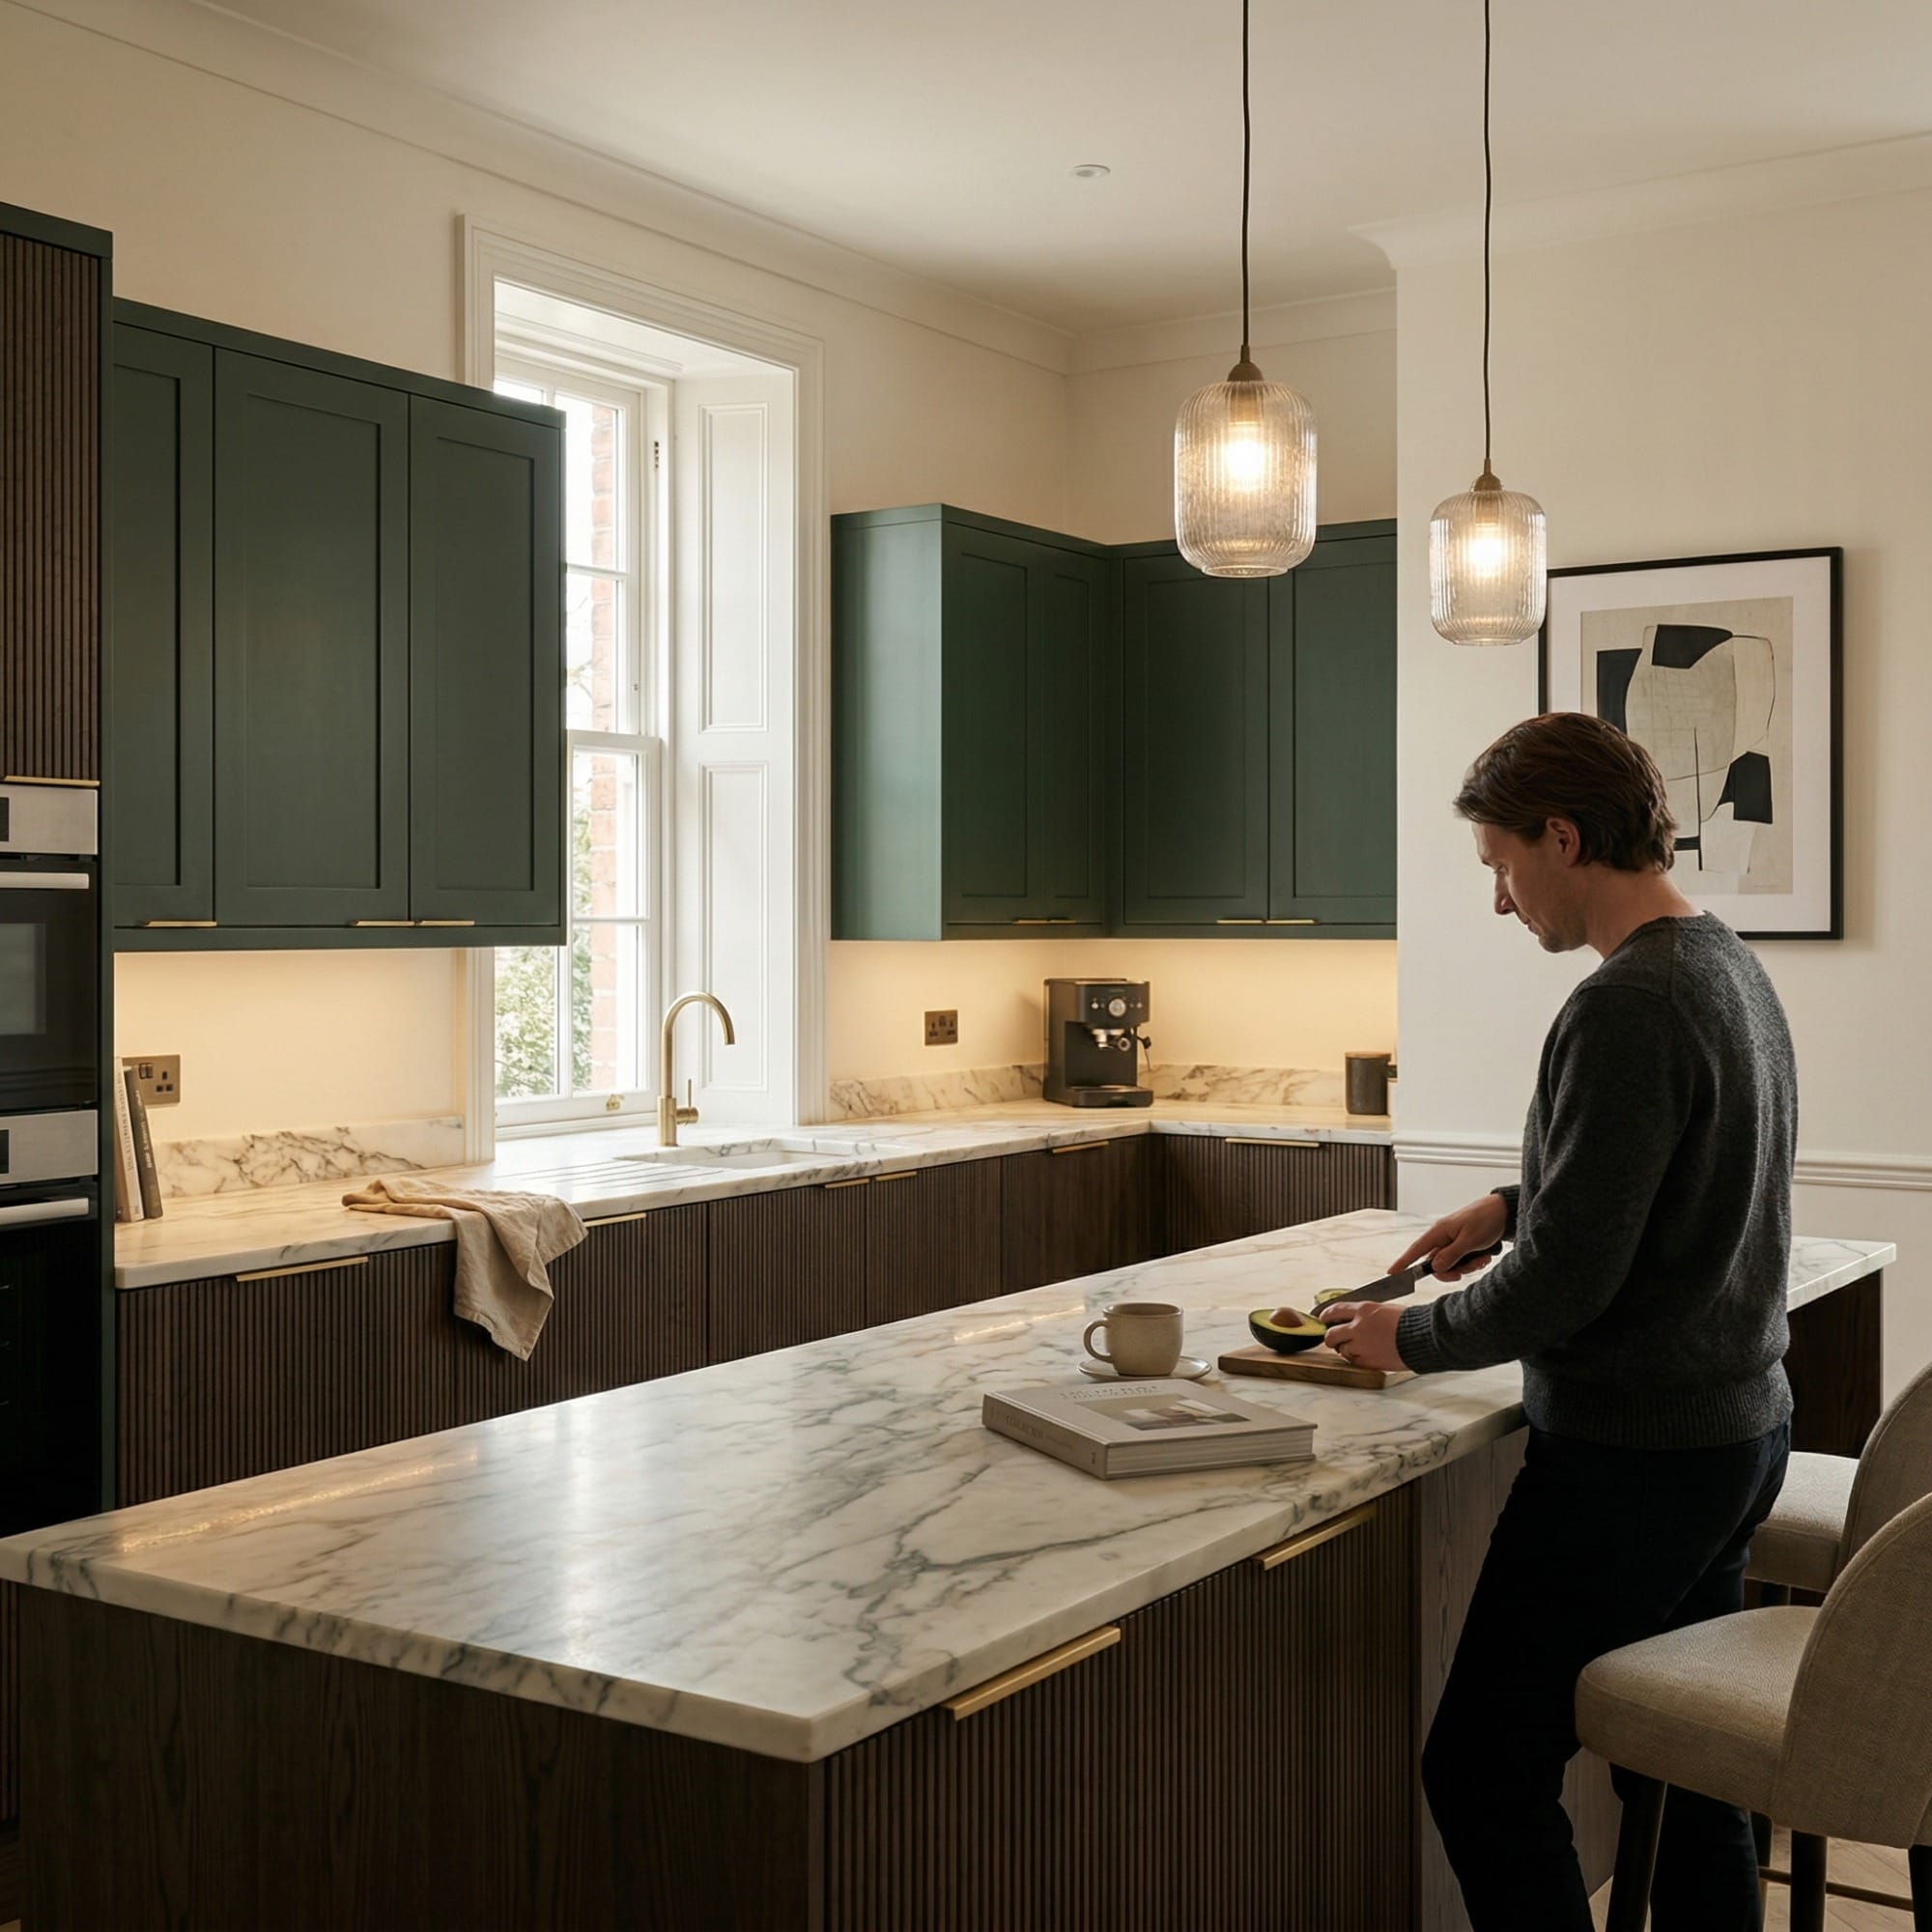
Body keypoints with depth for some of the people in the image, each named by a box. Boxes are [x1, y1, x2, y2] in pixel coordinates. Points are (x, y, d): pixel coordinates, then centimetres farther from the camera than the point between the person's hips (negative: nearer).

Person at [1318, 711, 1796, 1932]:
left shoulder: (1626, 1007, -22)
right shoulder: (1734, 970, 8)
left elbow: (1563, 1283, -22)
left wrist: (1413, 1338, -7)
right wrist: (1518, 1204, 13)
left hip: (1633, 1454, -10)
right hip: (1744, 1428, 10)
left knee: (1483, 1774, -1)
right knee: (1691, 1772, 18)